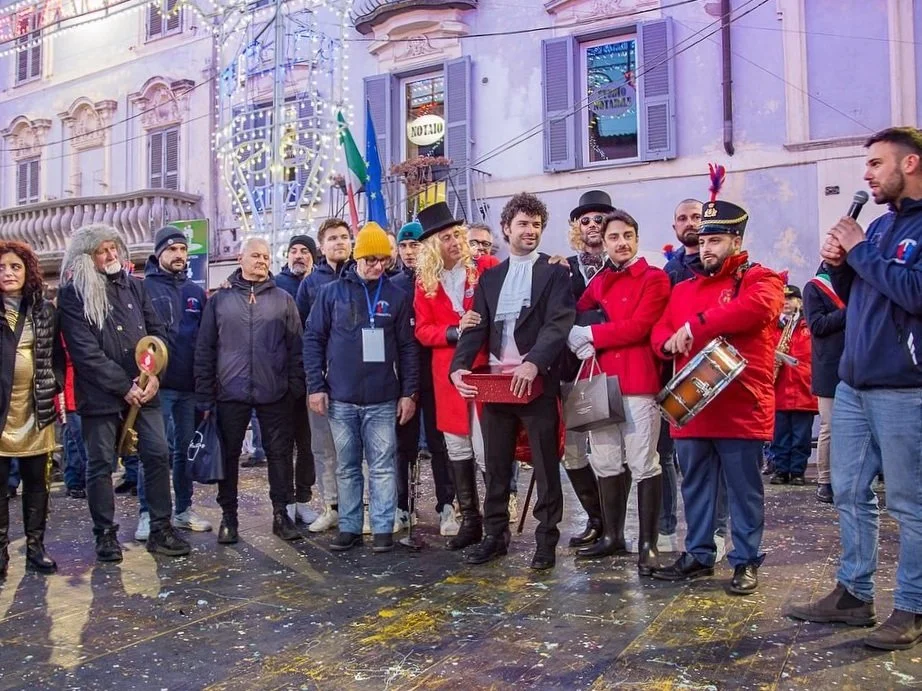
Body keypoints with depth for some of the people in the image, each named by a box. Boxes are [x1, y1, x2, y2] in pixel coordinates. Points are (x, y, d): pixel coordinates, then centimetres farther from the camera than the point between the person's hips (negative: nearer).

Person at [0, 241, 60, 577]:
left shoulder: (45, 310, 7)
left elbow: (57, 356, 12)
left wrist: (54, 387, -2)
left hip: (36, 411, 3)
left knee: (36, 482, 10)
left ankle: (35, 546, 21)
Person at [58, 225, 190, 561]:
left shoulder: (134, 285, 11)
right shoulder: (73, 294, -3)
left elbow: (158, 331, 8)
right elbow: (85, 351, -10)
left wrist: (153, 375, -8)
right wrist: (124, 386, -13)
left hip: (143, 389, 4)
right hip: (100, 394, -4)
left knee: (158, 455, 2)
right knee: (101, 464, 5)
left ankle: (160, 530, 12)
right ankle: (106, 534, 19)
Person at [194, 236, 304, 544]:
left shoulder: (283, 300, 7)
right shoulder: (219, 299, 5)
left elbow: (296, 347, 5)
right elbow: (204, 350, 4)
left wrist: (295, 387, -3)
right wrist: (205, 395, -1)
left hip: (274, 393, 0)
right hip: (230, 392, 0)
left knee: (279, 453, 5)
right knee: (228, 455, 8)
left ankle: (281, 513, 18)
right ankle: (228, 517, 22)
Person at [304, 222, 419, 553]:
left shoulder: (397, 297, 4)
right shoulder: (332, 293, 4)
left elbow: (408, 348, 4)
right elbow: (313, 339, 5)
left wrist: (409, 392, 0)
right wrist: (315, 386, -2)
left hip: (382, 399, -1)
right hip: (340, 398, 1)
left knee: (382, 466, 2)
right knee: (347, 467, 10)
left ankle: (383, 528, 11)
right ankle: (349, 527, 20)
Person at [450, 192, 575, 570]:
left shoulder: (555, 272, 1)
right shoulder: (490, 277, 15)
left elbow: (559, 323, -12)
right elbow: (476, 328, 8)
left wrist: (533, 362, -28)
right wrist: (459, 366, -9)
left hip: (537, 381, -4)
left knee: (545, 465, 4)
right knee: (496, 465, 12)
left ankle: (546, 539, 16)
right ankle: (495, 534, 24)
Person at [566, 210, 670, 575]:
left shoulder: (655, 278, -1)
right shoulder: (598, 281, 17)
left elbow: (637, 327, -12)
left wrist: (589, 335, -7)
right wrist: (578, 339, -9)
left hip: (639, 382, -6)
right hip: (601, 381, 6)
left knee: (644, 465, -3)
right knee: (606, 463, 11)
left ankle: (648, 544, 7)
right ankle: (612, 536, 24)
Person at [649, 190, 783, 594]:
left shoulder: (761, 280, -1)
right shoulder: (683, 289, 17)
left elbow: (752, 308, -23)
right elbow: (659, 335, 14)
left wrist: (693, 326, -19)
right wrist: (672, 342, -11)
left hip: (741, 407, -5)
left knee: (744, 489, 5)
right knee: (695, 487, 12)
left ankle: (746, 561, 17)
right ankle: (698, 555, 25)